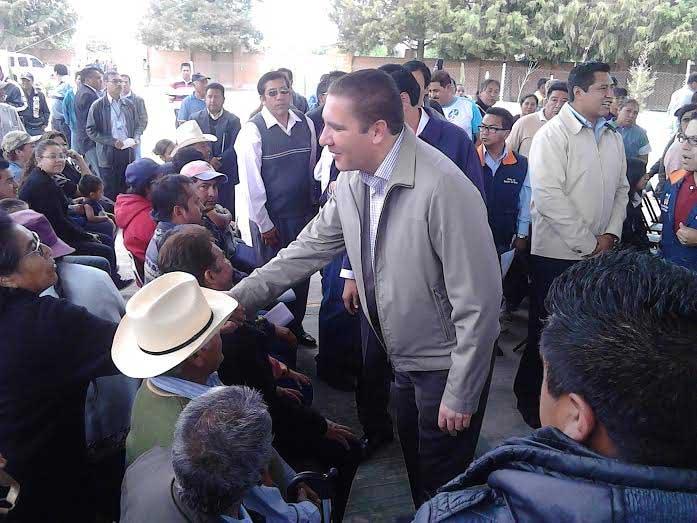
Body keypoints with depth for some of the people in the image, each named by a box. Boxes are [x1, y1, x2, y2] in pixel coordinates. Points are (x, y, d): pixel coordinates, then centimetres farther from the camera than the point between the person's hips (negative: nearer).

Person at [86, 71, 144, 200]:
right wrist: (113, 141, -16)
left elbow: (138, 125, 18)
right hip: (108, 155, -4)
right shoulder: (97, 106, -3)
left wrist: (136, 138, -3)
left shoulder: (129, 104, 10)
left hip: (128, 152, 4)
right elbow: (91, 131, -6)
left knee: (127, 191, 10)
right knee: (110, 194, 3)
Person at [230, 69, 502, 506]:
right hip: (402, 356, 7)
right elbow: (309, 249, 3)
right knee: (414, 462, 27)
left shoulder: (445, 190, -29)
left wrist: (461, 396, -18)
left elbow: (479, 302, -25)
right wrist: (237, 298, -2)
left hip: (445, 365, -7)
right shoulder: (353, 183, -6)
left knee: (441, 484, 13)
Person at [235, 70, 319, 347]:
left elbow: (312, 167, 9)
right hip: (270, 218, -4)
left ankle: (296, 325, 36)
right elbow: (251, 181, -12)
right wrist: (264, 224, -10)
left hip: (304, 213, 4)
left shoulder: (306, 124, 1)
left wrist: (313, 205, 11)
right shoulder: (253, 130, -12)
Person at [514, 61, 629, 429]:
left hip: (599, 254, 6)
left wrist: (611, 234, -1)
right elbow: (548, 195, -19)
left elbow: (621, 189, 16)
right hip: (558, 253, -6)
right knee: (547, 329, 6)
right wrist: (588, 244, -15)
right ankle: (531, 399, 23)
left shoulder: (613, 138, 11)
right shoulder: (553, 134, -11)